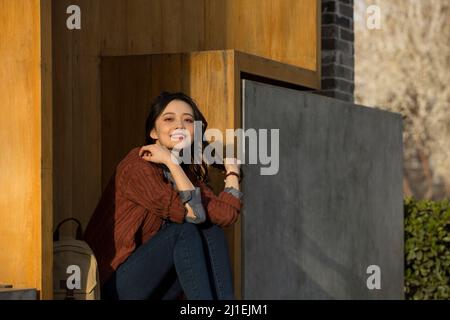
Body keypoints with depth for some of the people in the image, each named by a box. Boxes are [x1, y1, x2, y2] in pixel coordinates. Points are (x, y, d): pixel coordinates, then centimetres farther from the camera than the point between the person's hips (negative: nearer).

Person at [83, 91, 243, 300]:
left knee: (212, 231, -9)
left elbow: (226, 214, -9)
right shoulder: (137, 165, -13)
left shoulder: (189, 172, 10)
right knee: (185, 230, -24)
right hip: (115, 285, -7)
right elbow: (193, 213, -22)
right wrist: (172, 162, -19)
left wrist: (232, 169, 1)